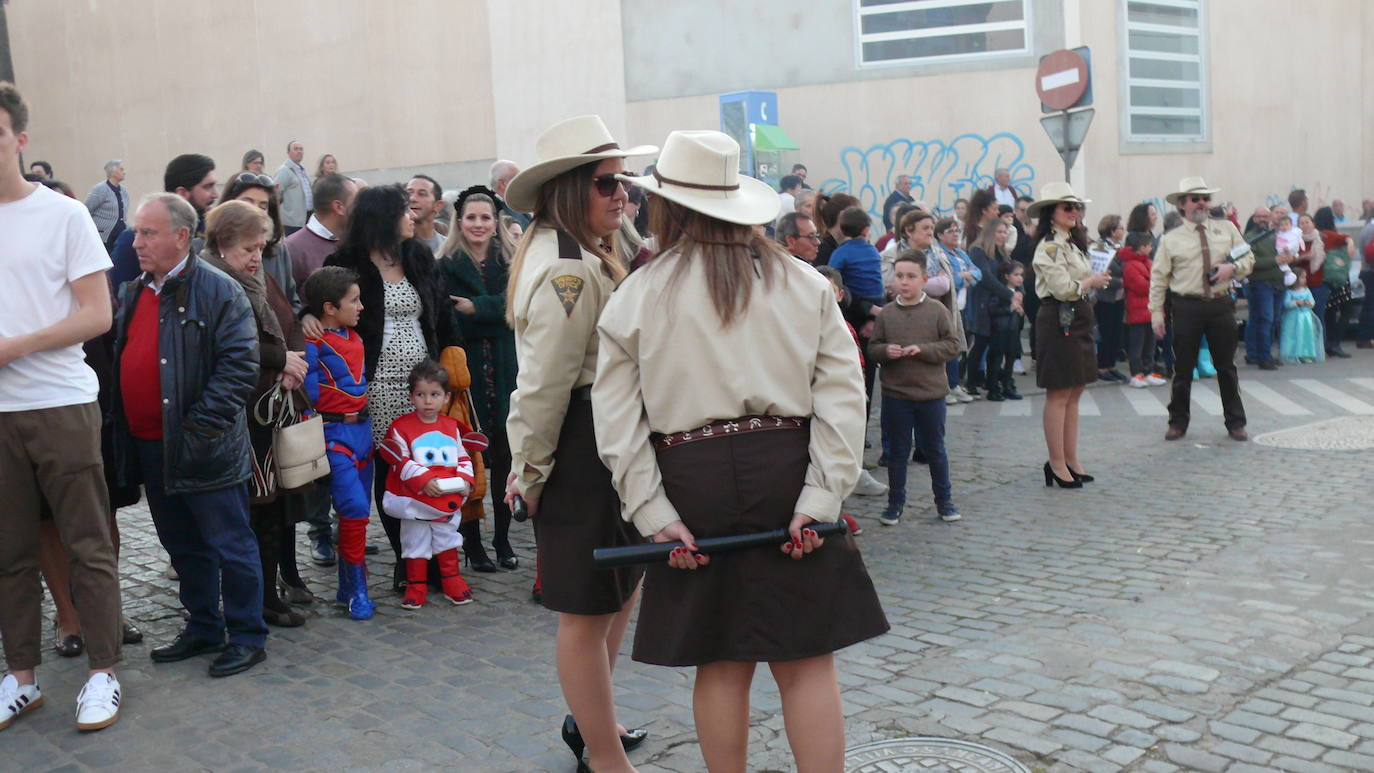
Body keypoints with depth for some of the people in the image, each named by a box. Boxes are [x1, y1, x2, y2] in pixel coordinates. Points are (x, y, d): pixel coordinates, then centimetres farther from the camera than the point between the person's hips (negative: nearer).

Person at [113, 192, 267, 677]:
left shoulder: (220, 292, -10)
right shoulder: (130, 293, 13)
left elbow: (240, 366, -16)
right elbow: (115, 360, 22)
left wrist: (198, 428, -19)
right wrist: (121, 433, 10)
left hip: (202, 451, -7)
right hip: (148, 449, 8)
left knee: (230, 546, 3)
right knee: (183, 547, 17)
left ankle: (247, 637, 14)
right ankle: (203, 629, 31)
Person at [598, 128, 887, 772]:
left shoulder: (637, 295, 1)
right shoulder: (802, 283, 4)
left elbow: (617, 421, -4)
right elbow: (842, 395, -3)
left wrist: (654, 515, -5)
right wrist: (820, 500, -5)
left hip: (692, 482, 0)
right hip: (786, 476, 1)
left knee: (721, 664, 12)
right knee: (806, 662, 8)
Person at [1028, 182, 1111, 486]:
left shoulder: (1072, 243, 19)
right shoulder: (1049, 247, -12)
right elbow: (1063, 288, -19)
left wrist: (1097, 279, 2)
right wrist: (1092, 282, -4)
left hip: (1078, 320, 10)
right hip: (1058, 321, -10)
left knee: (1074, 393, 11)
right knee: (1059, 394, -5)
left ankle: (1071, 459, 17)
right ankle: (1057, 463, 1)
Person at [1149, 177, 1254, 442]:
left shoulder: (1227, 229, 10)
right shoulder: (1171, 240, 2)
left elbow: (1249, 258, 14)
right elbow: (1158, 278, 2)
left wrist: (1233, 267, -9)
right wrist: (1156, 312, -4)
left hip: (1221, 304, 2)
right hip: (1187, 307, -2)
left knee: (1226, 366, 9)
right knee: (1183, 368, 4)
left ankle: (1235, 423, 19)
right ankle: (1178, 422, 18)